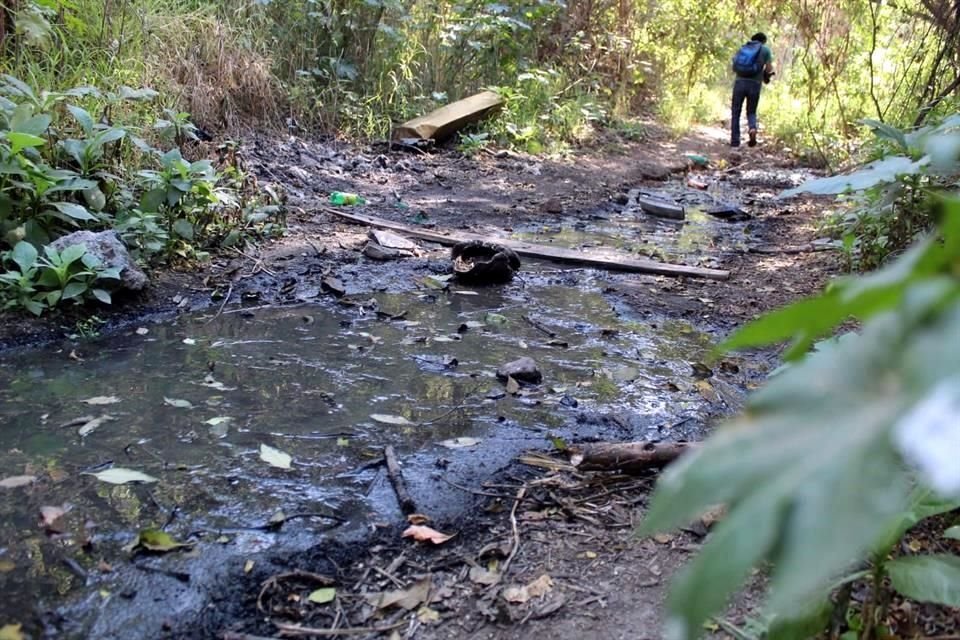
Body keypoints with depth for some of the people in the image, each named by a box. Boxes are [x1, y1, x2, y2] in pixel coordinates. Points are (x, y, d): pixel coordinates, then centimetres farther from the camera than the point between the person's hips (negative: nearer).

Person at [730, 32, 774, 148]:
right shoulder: (765, 50, 10)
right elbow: (769, 69, 3)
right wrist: (766, 75, 23)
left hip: (740, 81, 1)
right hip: (755, 84, -1)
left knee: (735, 112, 8)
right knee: (751, 112, 14)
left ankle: (735, 140, 2)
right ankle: (753, 128, -17)